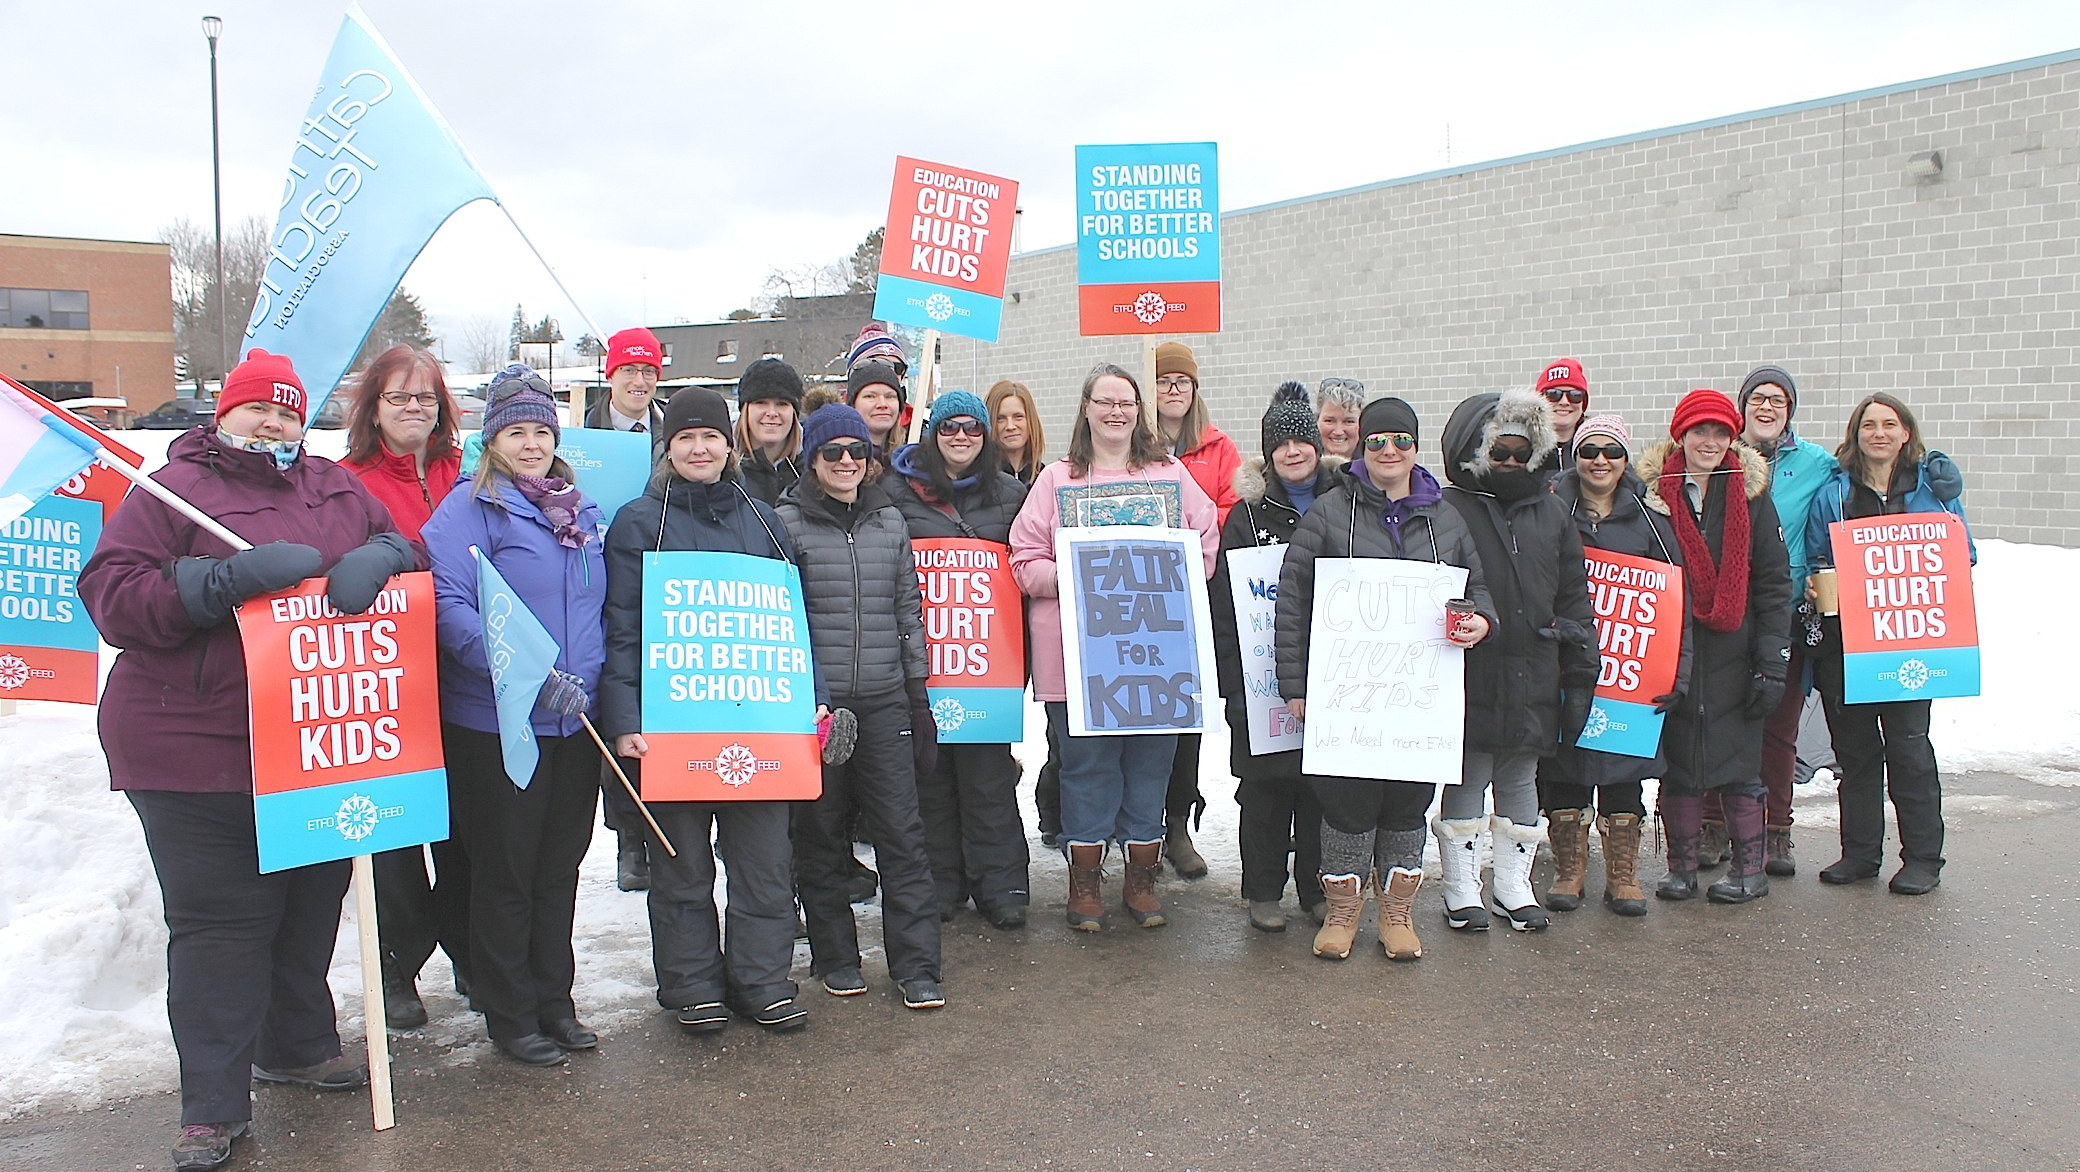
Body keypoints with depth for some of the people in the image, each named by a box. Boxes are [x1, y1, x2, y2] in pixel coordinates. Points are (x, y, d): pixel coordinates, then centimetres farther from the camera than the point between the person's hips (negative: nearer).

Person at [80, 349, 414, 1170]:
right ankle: (214, 1106, 10)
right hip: (195, 747, -5)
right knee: (219, 919, -1)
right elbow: (112, 594, -10)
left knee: (311, 905, 16)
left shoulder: (336, 488, 13)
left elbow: (401, 542, 13)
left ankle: (298, 1046, 36)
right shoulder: (175, 488, -2)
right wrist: (233, 578, -23)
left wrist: (376, 559, -13)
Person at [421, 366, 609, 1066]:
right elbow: (448, 606, -19)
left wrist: (596, 680, 9)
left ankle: (555, 1002, 27)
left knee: (560, 866, 14)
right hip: (497, 721, -6)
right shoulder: (468, 508, -7)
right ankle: (510, 1016, 18)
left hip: (575, 720, 6)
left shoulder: (579, 511, 13)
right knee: (505, 870, 5)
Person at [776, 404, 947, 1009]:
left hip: (885, 700, 2)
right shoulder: (787, 522, 0)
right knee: (822, 834, 7)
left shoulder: (890, 520, 11)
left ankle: (917, 965, 3)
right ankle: (835, 956, 21)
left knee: (901, 829, -2)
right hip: (814, 700, -2)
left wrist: (918, 693, 13)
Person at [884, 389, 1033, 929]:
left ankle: (1000, 883, 7)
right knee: (931, 767, 5)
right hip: (923, 651, 0)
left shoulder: (1010, 493, 12)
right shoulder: (899, 490, 5)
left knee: (988, 767, 0)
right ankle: (940, 879, 16)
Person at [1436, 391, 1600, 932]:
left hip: (1532, 681, 5)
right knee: (1466, 783, 4)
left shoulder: (1550, 512, 12)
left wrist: (1580, 673, 9)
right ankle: (1462, 890, 17)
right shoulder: (1448, 512, -4)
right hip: (1470, 680, -4)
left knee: (1520, 783, 14)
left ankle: (1513, 885, 27)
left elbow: (1573, 598, 13)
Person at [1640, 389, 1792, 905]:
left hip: (1733, 655, 0)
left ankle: (1749, 868, 18)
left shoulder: (1751, 494, 2)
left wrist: (1772, 662, -5)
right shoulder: (1653, 492, 1)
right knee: (1678, 761, 6)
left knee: (1739, 762, 5)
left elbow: (1774, 584, 1)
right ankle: (1681, 865, 18)